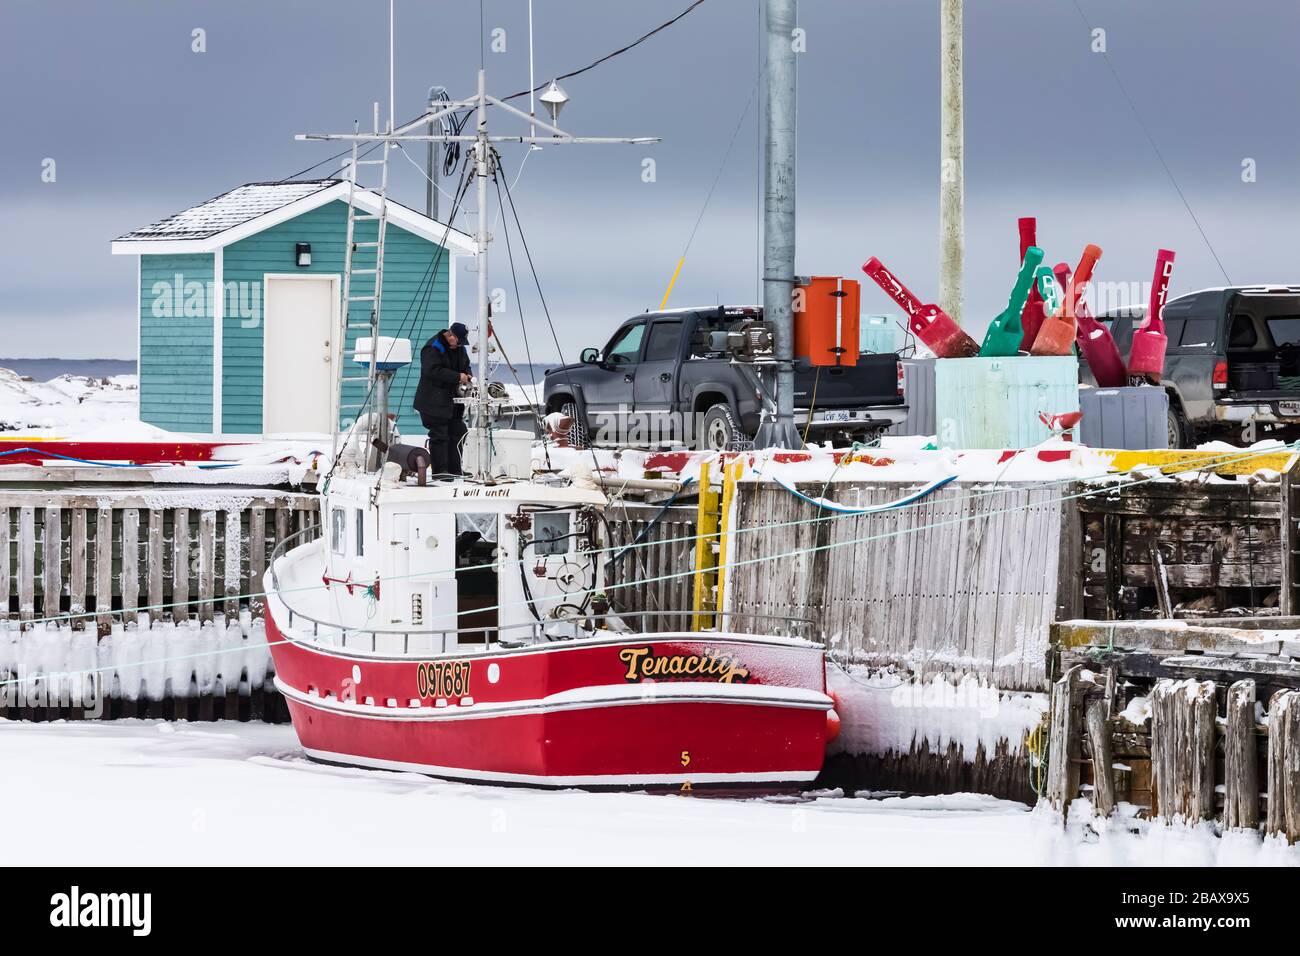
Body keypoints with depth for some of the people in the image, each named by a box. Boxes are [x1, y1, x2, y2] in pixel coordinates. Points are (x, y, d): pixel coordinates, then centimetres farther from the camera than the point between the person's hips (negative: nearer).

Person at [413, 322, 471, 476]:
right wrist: (457, 377, -25)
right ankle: (440, 472, -8)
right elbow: (433, 370, -27)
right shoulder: (433, 348, -15)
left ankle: (455, 471, 17)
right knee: (439, 436, -10)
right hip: (435, 403, -9)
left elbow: (466, 366, 26)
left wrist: (467, 377, 2)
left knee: (457, 434, 10)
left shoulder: (459, 348, 12)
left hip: (453, 401, 9)